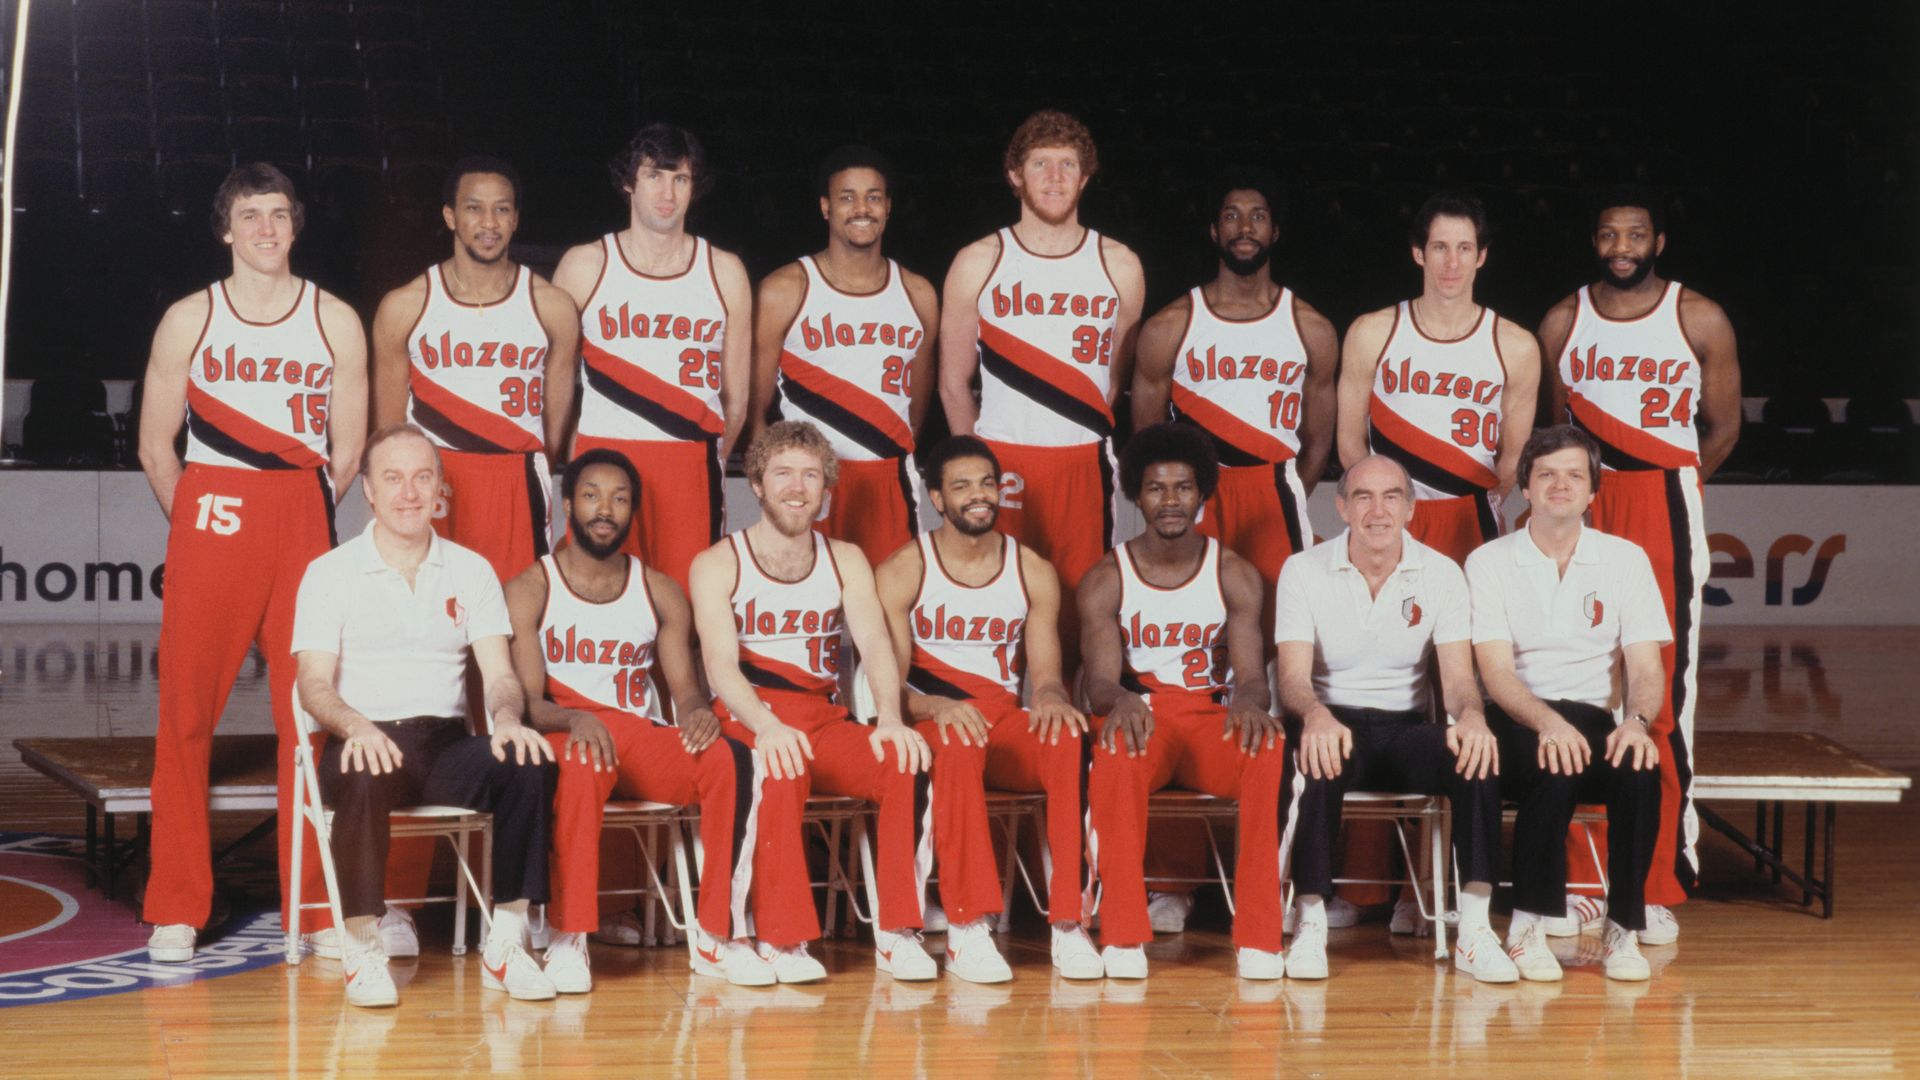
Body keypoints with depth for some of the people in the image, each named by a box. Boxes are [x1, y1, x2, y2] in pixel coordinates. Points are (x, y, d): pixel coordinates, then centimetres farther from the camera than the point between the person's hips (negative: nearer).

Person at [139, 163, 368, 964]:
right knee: (186, 715, -3)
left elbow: (347, 453, 9)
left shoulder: (335, 321, 8)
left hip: (302, 529, 0)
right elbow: (156, 446, 10)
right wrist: (195, 521, 7)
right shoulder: (189, 319, 8)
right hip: (206, 527, 0)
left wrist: (294, 512, 7)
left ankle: (318, 906, 6)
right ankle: (176, 912, 3)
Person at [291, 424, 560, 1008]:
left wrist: (507, 718, -20)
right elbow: (314, 684, -3)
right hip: (366, 741, -3)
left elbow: (499, 673, 5)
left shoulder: (471, 571, 14)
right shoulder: (330, 572, 6)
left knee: (528, 762, -28)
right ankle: (362, 948, -25)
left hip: (447, 746, 3)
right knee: (364, 777, -39)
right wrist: (356, 726, -26)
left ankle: (505, 943, -21)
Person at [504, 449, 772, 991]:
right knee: (582, 762, -41)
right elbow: (527, 699, -6)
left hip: (640, 738, 3)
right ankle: (568, 940, -35)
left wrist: (697, 712, -17)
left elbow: (685, 689, 9)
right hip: (564, 738, -3)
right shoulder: (530, 590, 4)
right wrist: (575, 719, -29)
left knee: (730, 759, -27)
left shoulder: (660, 593, 15)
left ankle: (718, 935, -22)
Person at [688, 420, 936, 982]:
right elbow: (720, 662, -11)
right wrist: (766, 725, -31)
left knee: (908, 760, -26)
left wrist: (890, 719, -22)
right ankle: (782, 939, -29)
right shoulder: (717, 565, 3)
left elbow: (876, 644, -1)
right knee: (778, 772, -37)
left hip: (826, 724, 3)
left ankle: (897, 932, -21)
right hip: (749, 724, -3)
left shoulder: (846, 561, 15)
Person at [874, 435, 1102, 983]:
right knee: (958, 743, -40)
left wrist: (1051, 697, -19)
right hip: (932, 727, -3)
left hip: (1006, 727, 3)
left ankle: (1069, 922, -31)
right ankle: (968, 928, -39)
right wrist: (935, 706, -26)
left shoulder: (1033, 572, 11)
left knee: (1069, 741, -32)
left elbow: (1045, 673, 7)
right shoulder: (902, 572, 2)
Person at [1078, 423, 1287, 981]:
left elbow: (1251, 671, -7)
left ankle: (1258, 936, -31)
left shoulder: (1234, 574, 5)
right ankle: (1123, 936, -34)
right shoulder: (1106, 580, 3)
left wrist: (1249, 701, -34)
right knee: (1115, 754, -38)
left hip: (1212, 720, 1)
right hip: (1139, 718, -1)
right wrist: (1118, 701, -36)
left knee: (1271, 751, -34)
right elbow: (1100, 678, -9)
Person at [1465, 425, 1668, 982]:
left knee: (1640, 766, -32)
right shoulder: (1489, 562, 2)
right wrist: (1547, 723, -29)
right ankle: (1528, 925, -25)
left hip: (1594, 718, 2)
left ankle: (1625, 927, -20)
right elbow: (1496, 673, -9)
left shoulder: (1626, 559, 8)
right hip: (1516, 719, -2)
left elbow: (1645, 668, 1)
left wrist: (1637, 720, -22)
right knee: (1555, 766, -36)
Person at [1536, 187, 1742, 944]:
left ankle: (1660, 889, -2)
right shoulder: (1563, 322, 8)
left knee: (1664, 701, -6)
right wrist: (1570, 488, 8)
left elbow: (1721, 429, 9)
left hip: (1665, 517, -2)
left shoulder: (1699, 321, 2)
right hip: (1581, 517, 2)